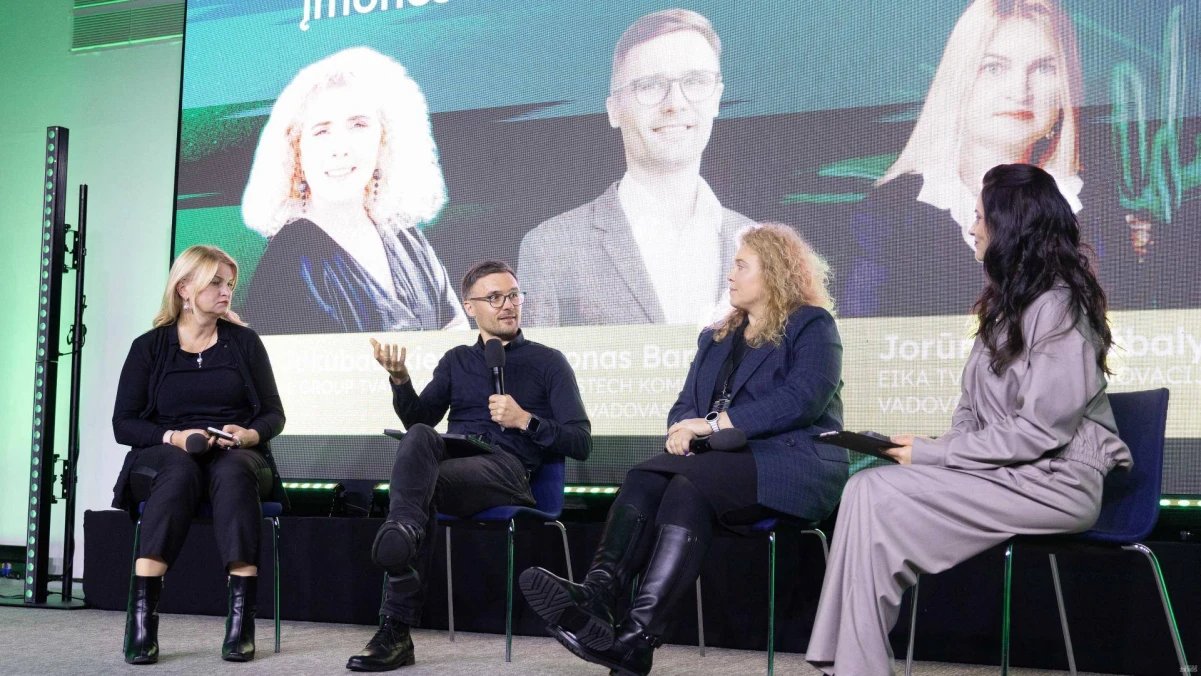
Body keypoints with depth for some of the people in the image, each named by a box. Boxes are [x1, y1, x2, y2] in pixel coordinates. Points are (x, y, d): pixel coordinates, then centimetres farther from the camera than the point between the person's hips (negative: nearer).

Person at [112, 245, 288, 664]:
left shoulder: (245, 342, 10)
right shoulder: (149, 347, 7)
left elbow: (274, 414, 9)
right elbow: (123, 424, 1)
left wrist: (250, 434, -14)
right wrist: (173, 438, -17)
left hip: (238, 459, 1)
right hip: (164, 459, -1)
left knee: (232, 472, -37)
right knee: (181, 470, -38)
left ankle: (242, 614, -45)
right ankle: (142, 614, -45)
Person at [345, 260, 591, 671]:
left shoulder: (547, 363, 14)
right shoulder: (456, 361, 27)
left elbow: (581, 443, 6)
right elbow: (419, 419, 12)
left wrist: (525, 420, -9)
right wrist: (400, 381, -7)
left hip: (507, 470, -3)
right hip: (450, 456, 3)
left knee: (420, 489, -34)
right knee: (419, 438, -34)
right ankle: (404, 529, -55)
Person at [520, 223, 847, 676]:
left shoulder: (812, 326, 3)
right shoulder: (716, 337, 26)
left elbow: (802, 399, -13)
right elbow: (687, 403, 19)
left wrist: (715, 424, -17)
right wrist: (683, 429, -7)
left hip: (791, 464, -7)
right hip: (724, 460, 7)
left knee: (689, 486, -33)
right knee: (644, 480, -24)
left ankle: (635, 638, -46)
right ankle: (597, 595, -46)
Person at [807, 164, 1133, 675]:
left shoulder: (1058, 308, -13)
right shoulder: (1008, 301, 18)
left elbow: (1038, 431, -20)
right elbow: (973, 406, 18)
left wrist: (934, 454, -16)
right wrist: (940, 451, -3)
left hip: (1054, 482, -9)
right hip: (1005, 467, 9)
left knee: (877, 497, -23)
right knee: (866, 486, -14)